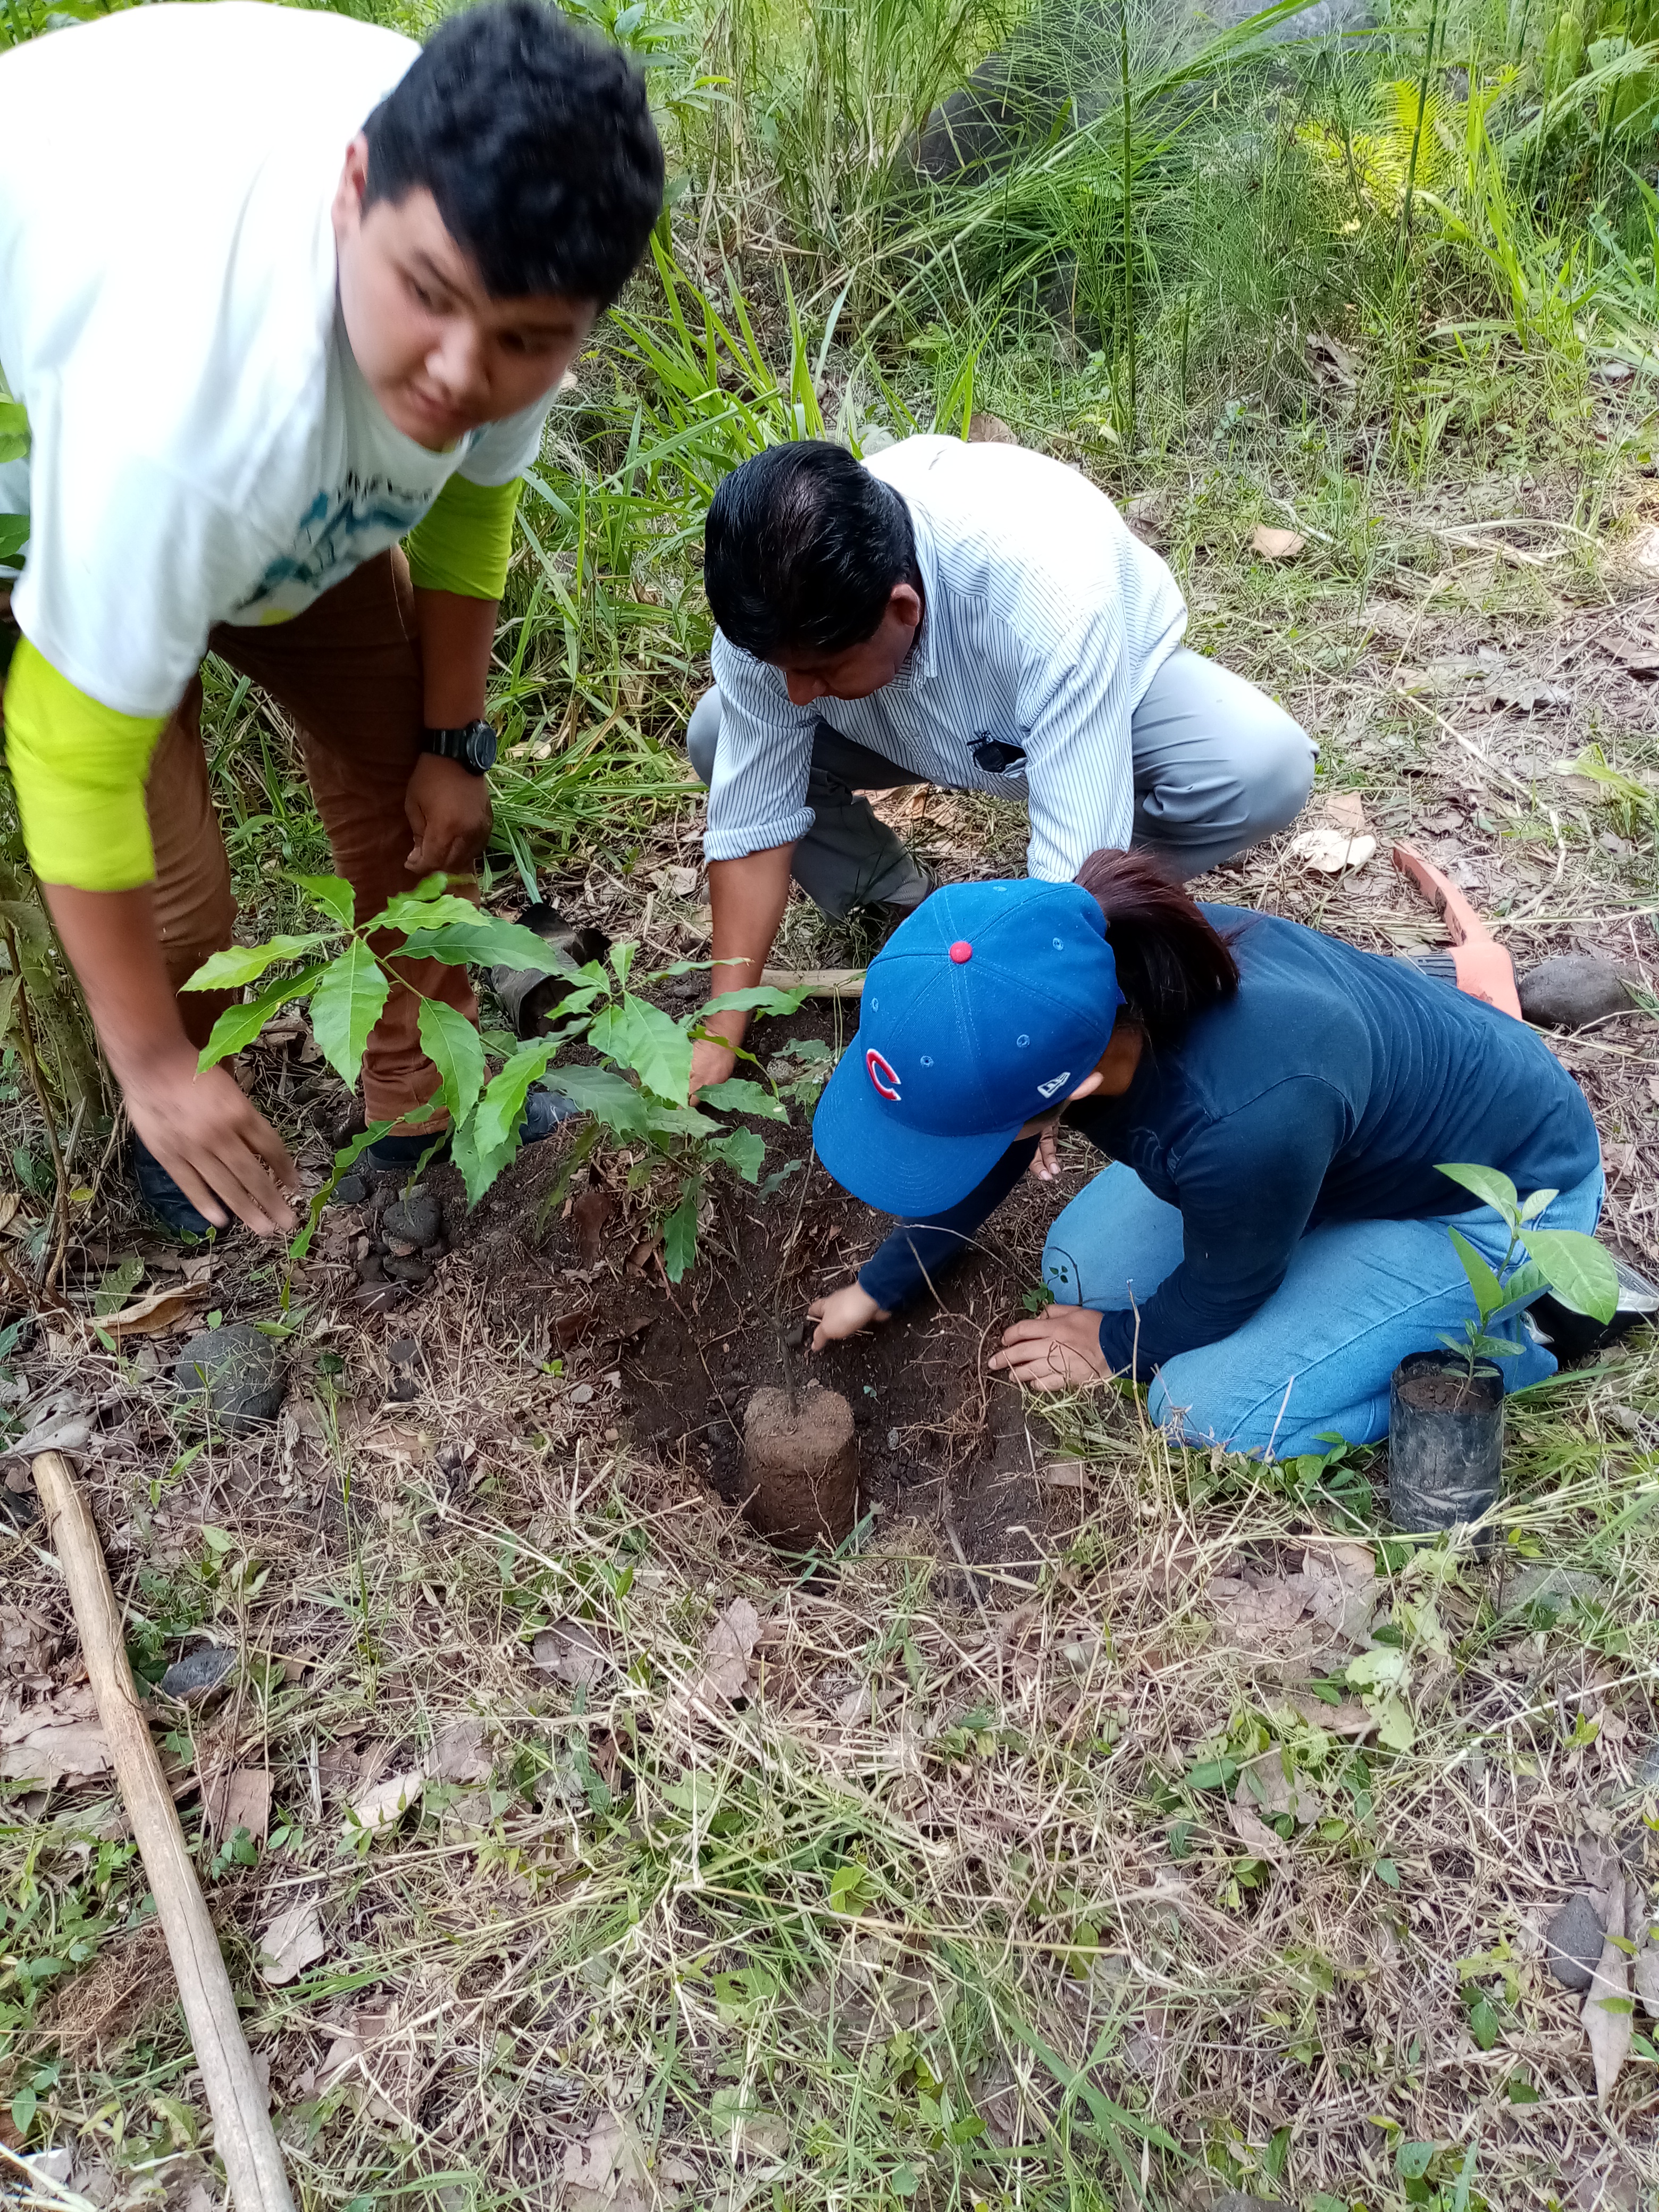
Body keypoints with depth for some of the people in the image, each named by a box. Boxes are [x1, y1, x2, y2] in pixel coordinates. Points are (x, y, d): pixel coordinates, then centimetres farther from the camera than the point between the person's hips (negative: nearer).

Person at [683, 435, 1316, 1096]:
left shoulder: (1054, 598, -44)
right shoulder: (775, 605, -31)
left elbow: (1076, 874, -44)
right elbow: (752, 820, -22)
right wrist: (718, 1040, -23)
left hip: (1114, 680, -3)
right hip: (923, 723, 3)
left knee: (1265, 769, -33)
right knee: (716, 740, -19)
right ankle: (898, 907, 2)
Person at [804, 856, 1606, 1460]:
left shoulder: (1243, 1121, -46)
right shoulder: (1086, 977, -24)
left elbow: (1223, 1293, -21)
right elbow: (990, 1157, -2)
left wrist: (1117, 1345, -1)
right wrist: (879, 1286, 8)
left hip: (1499, 1194, -7)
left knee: (1208, 1409, -15)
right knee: (1083, 1271, 5)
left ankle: (1521, 1323, 3)